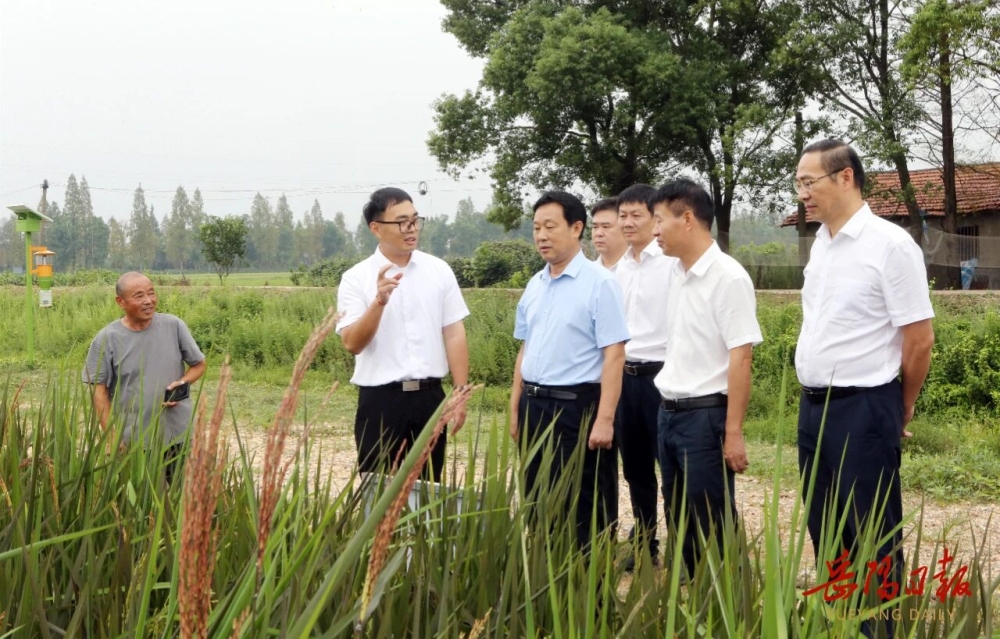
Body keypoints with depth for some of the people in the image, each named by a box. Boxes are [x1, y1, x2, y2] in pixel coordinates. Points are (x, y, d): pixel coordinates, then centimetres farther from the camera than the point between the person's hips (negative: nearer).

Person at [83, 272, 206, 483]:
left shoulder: (174, 326, -1)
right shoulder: (107, 339, -6)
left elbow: (198, 364, 10)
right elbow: (99, 391, -4)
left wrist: (182, 383, -12)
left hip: (180, 436, 2)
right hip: (132, 443, -2)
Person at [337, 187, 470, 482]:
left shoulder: (439, 270, 4)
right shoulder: (356, 278, -4)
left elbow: (454, 335, 3)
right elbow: (352, 343, -12)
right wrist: (379, 301, -26)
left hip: (430, 395, 2)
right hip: (380, 398, -2)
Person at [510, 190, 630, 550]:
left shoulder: (599, 283, -11)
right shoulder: (534, 285, 10)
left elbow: (614, 356, -14)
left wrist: (604, 419, -19)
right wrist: (515, 408, 16)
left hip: (577, 405, -7)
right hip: (534, 405, 7)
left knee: (584, 506, 1)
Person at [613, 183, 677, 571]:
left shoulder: (672, 262, -11)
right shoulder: (619, 267, 11)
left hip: (661, 375, -7)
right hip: (625, 375, 7)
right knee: (635, 467, 15)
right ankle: (644, 545, 27)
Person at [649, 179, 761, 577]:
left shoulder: (728, 277, -15)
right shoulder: (677, 274, 9)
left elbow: (740, 358, -17)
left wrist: (733, 432, -19)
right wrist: (668, 406, 14)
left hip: (705, 414, -8)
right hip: (669, 412, 8)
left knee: (712, 523, -1)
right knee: (678, 519, 15)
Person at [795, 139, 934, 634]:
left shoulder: (890, 244, -14)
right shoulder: (821, 243, 10)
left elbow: (920, 339, -11)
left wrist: (899, 413, 0)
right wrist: (814, 401, 18)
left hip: (863, 410, -8)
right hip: (814, 406, 8)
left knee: (872, 538, 1)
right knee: (825, 531, 16)